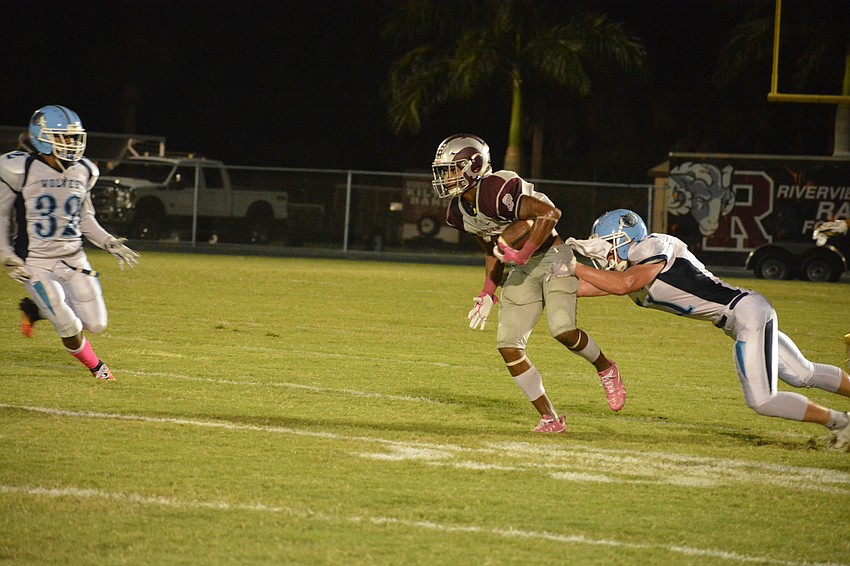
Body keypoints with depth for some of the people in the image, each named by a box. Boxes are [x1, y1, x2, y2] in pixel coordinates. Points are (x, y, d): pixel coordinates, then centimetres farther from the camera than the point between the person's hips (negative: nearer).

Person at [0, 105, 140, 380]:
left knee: (95, 325, 1)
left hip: (74, 261, 5)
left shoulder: (83, 171, 3)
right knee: (70, 329, -11)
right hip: (37, 264, -5)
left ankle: (35, 310, 25)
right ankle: (95, 367, 22)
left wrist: (109, 243, 5)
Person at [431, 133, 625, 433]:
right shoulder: (458, 212, 4)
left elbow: (549, 213, -32)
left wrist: (522, 255, -28)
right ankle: (550, 418, 7)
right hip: (522, 271, 8)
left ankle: (605, 369, 5)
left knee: (562, 330, -27)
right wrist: (487, 295, 11)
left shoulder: (495, 192, -25)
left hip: (552, 257, -8)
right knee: (508, 346, -3)